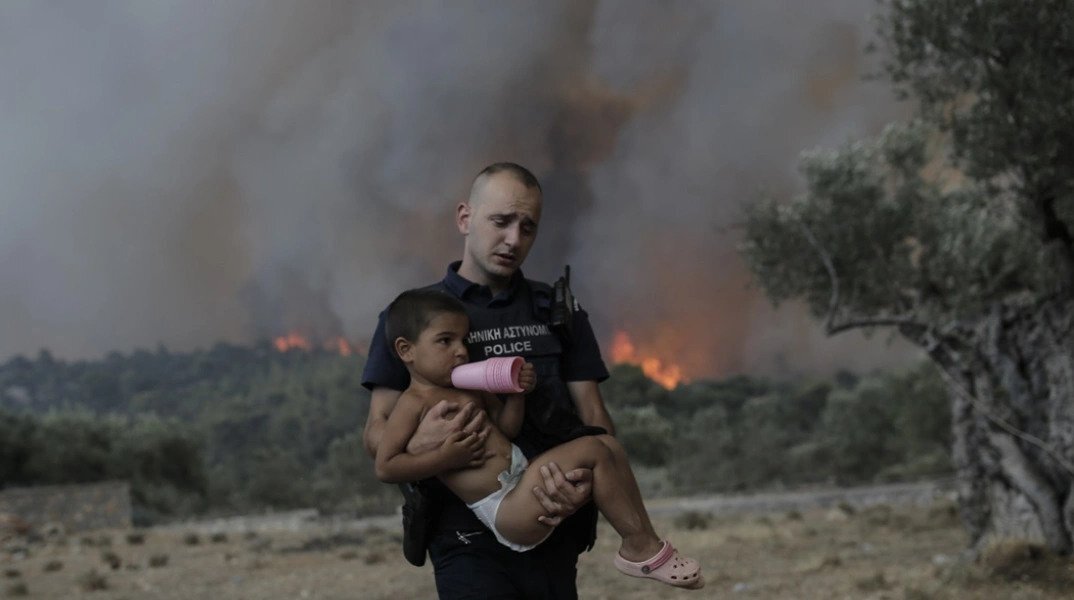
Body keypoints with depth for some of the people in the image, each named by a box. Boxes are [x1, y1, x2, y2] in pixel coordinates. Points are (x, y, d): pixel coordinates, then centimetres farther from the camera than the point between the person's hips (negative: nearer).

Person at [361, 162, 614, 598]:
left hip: (553, 537, 3)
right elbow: (376, 432, 0)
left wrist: (587, 480, -15)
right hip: (470, 542, -3)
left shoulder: (560, 313, 11)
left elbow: (594, 419, 7)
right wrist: (417, 447, -23)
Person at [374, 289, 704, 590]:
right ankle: (640, 547, -12)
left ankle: (644, 538, 3)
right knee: (593, 451, -19)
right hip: (504, 510, -10)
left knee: (608, 443, 5)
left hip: (523, 485, 10)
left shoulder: (468, 389, 17)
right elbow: (385, 467, -16)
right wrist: (444, 458, -23)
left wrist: (516, 393, 0)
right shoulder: (414, 403, -9)